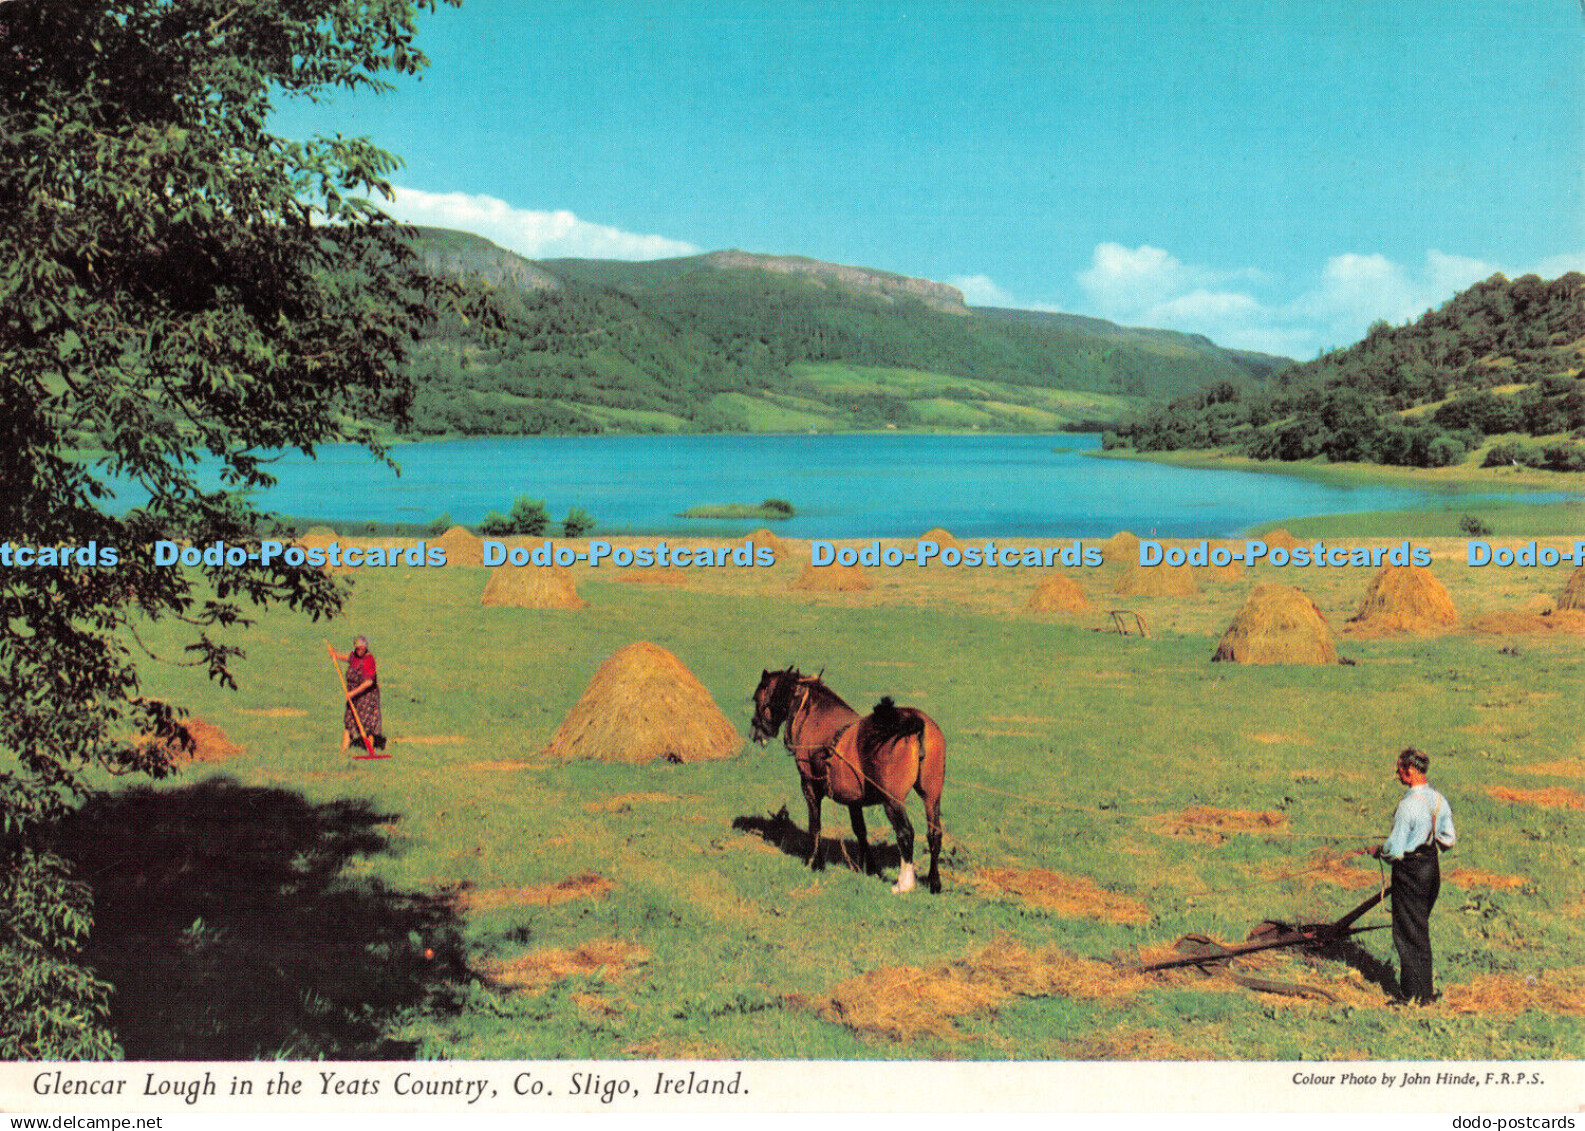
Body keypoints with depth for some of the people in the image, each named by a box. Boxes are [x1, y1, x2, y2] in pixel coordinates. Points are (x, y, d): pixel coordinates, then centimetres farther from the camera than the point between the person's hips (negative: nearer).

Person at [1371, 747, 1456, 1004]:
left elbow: (1394, 850, -20)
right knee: (1421, 928, 18)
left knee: (1408, 931, 3)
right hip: (1432, 867, 8)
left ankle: (1412, 993, 9)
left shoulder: (1408, 805, -22)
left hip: (1410, 870, -8)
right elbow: (1449, 840, 10)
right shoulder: (1439, 800, 2)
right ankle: (1425, 990, 25)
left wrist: (1378, 851, -1)